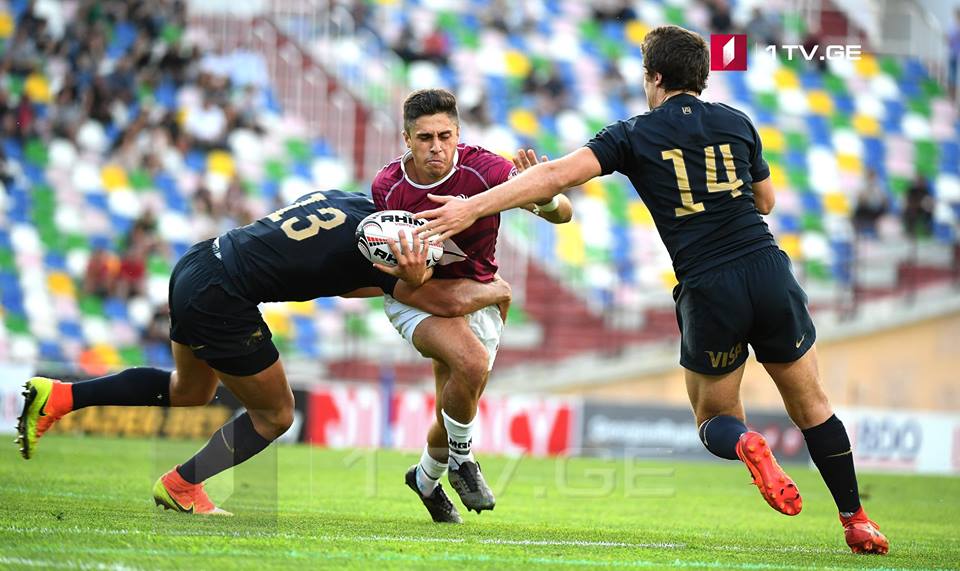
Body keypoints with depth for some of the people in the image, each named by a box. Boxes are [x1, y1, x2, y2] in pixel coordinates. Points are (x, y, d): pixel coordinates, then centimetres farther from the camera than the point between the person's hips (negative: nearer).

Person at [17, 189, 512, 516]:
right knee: (274, 415, 10)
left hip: (195, 266, 9)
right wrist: (496, 291, 5)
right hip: (219, 302, -9)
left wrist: (402, 281, 1)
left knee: (189, 392, 29)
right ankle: (181, 486, 23)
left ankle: (57, 397, 23)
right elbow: (449, 303, -14)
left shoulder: (344, 200, 10)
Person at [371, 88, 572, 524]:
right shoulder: (388, 187, -16)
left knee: (454, 415, 6)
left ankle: (426, 478, 41)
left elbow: (564, 214, -26)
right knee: (471, 362, -31)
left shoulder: (482, 169, -23)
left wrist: (544, 198, -50)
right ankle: (461, 461, -5)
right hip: (416, 295, -2)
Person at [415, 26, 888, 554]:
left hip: (708, 292, -2)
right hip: (768, 270, 2)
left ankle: (744, 442, -17)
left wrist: (474, 206, -9)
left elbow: (556, 175, -8)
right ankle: (855, 522, 12)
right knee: (811, 408, 17)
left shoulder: (634, 136, 2)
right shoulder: (737, 123, 11)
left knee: (714, 421, 17)